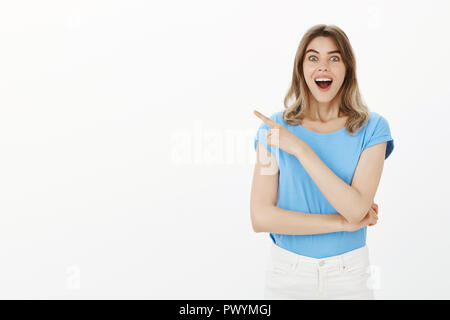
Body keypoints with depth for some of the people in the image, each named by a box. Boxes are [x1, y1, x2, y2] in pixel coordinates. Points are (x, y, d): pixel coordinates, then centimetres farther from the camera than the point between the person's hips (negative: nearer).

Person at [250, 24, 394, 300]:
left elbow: (356, 208, -21)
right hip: (287, 271, 0)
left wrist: (299, 148, -23)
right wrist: (342, 223, -16)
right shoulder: (275, 128, -7)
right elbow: (260, 217, -14)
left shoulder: (372, 128, -8)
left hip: (349, 274, 0)